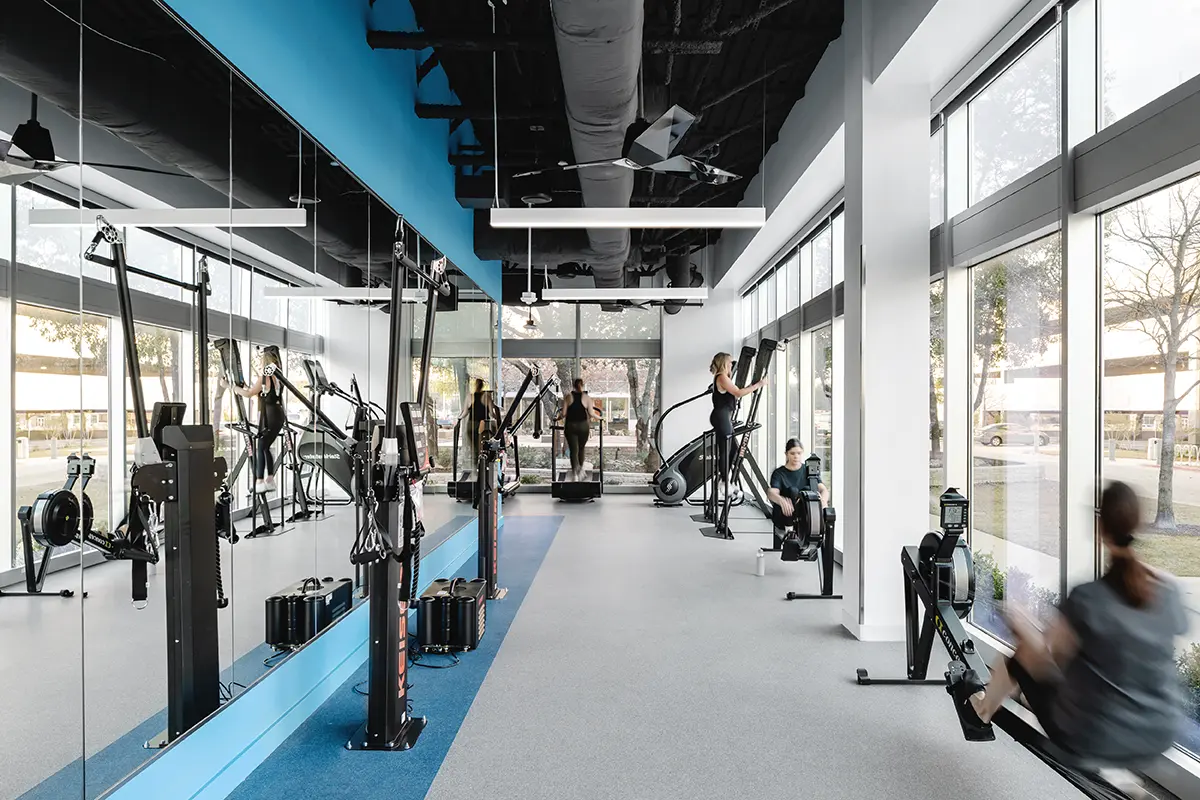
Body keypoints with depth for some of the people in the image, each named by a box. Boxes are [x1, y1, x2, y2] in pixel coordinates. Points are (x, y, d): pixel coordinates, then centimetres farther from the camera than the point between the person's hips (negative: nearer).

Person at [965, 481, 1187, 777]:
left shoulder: (1087, 597, -25)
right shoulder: (1169, 590, -10)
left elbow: (1042, 664, -14)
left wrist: (1021, 625, 4)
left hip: (1095, 742, -5)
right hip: (1161, 736, 5)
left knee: (1023, 656, 18)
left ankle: (983, 709, 47)